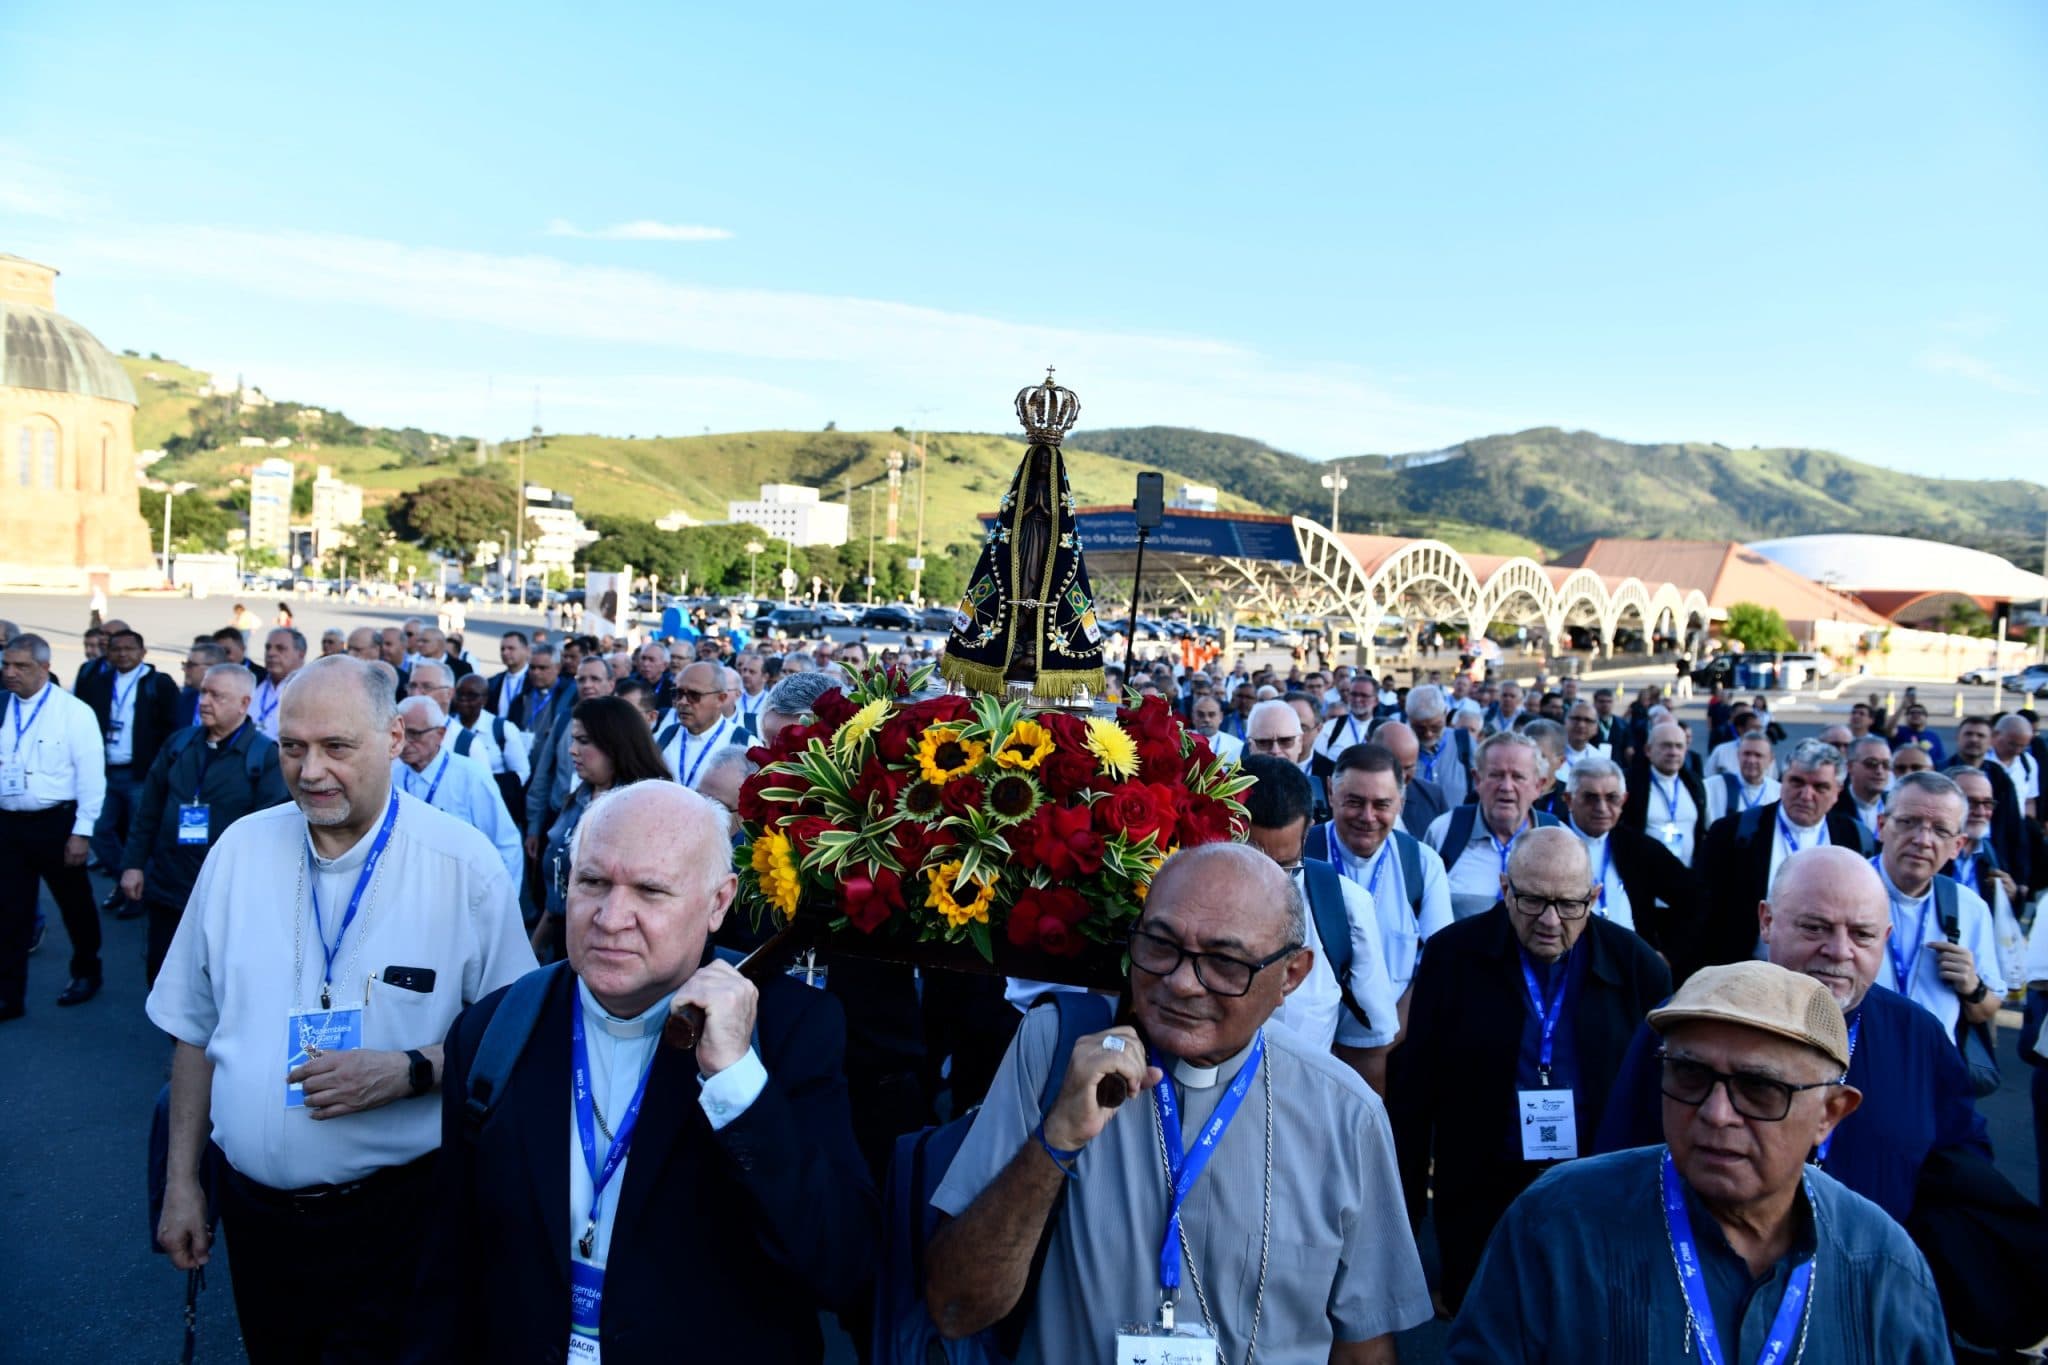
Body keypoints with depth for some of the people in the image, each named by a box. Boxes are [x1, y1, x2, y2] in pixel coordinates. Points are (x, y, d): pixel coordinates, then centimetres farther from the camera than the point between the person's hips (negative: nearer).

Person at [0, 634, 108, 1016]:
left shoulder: (74, 712, -8)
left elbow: (91, 777, -9)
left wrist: (81, 832, -12)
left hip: (55, 824, -3)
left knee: (74, 904, 13)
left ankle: (86, 972, 33)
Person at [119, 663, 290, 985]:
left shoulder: (266, 756, -9)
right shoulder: (178, 745, 7)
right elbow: (148, 810, 11)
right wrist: (133, 863, 6)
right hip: (166, 888, 5)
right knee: (161, 979, 14)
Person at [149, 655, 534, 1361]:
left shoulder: (464, 864, -12)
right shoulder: (240, 848, -1)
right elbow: (197, 1030, 8)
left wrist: (409, 1070, -22)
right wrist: (180, 1180, 8)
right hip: (254, 1207, 4)